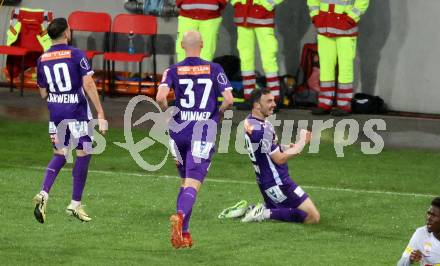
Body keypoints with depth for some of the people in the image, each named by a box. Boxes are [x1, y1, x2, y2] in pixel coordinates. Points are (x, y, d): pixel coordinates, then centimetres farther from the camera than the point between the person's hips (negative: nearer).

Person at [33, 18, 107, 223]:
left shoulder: (42, 60, 5)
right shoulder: (76, 55, -9)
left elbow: (43, 94, 10)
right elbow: (88, 85, -15)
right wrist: (101, 114, -14)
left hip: (55, 111, 5)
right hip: (77, 110, -5)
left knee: (59, 155, 15)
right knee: (83, 154, 8)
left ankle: (44, 194, -8)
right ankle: (75, 204, 10)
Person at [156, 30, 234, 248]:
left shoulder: (173, 71, 1)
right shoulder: (214, 70, 1)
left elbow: (160, 97, -14)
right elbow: (229, 100, -7)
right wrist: (218, 113, 13)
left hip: (179, 131, 2)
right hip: (204, 132, -2)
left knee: (185, 181, 18)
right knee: (193, 184, -7)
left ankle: (184, 233, 15)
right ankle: (180, 215, -36)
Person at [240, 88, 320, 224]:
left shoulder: (249, 122, 6)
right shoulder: (262, 129, -24)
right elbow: (280, 159, -19)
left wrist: (290, 148, 1)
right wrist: (302, 143, -9)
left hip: (264, 181, 10)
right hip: (277, 183, -10)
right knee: (313, 217, -10)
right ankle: (267, 213, -13)